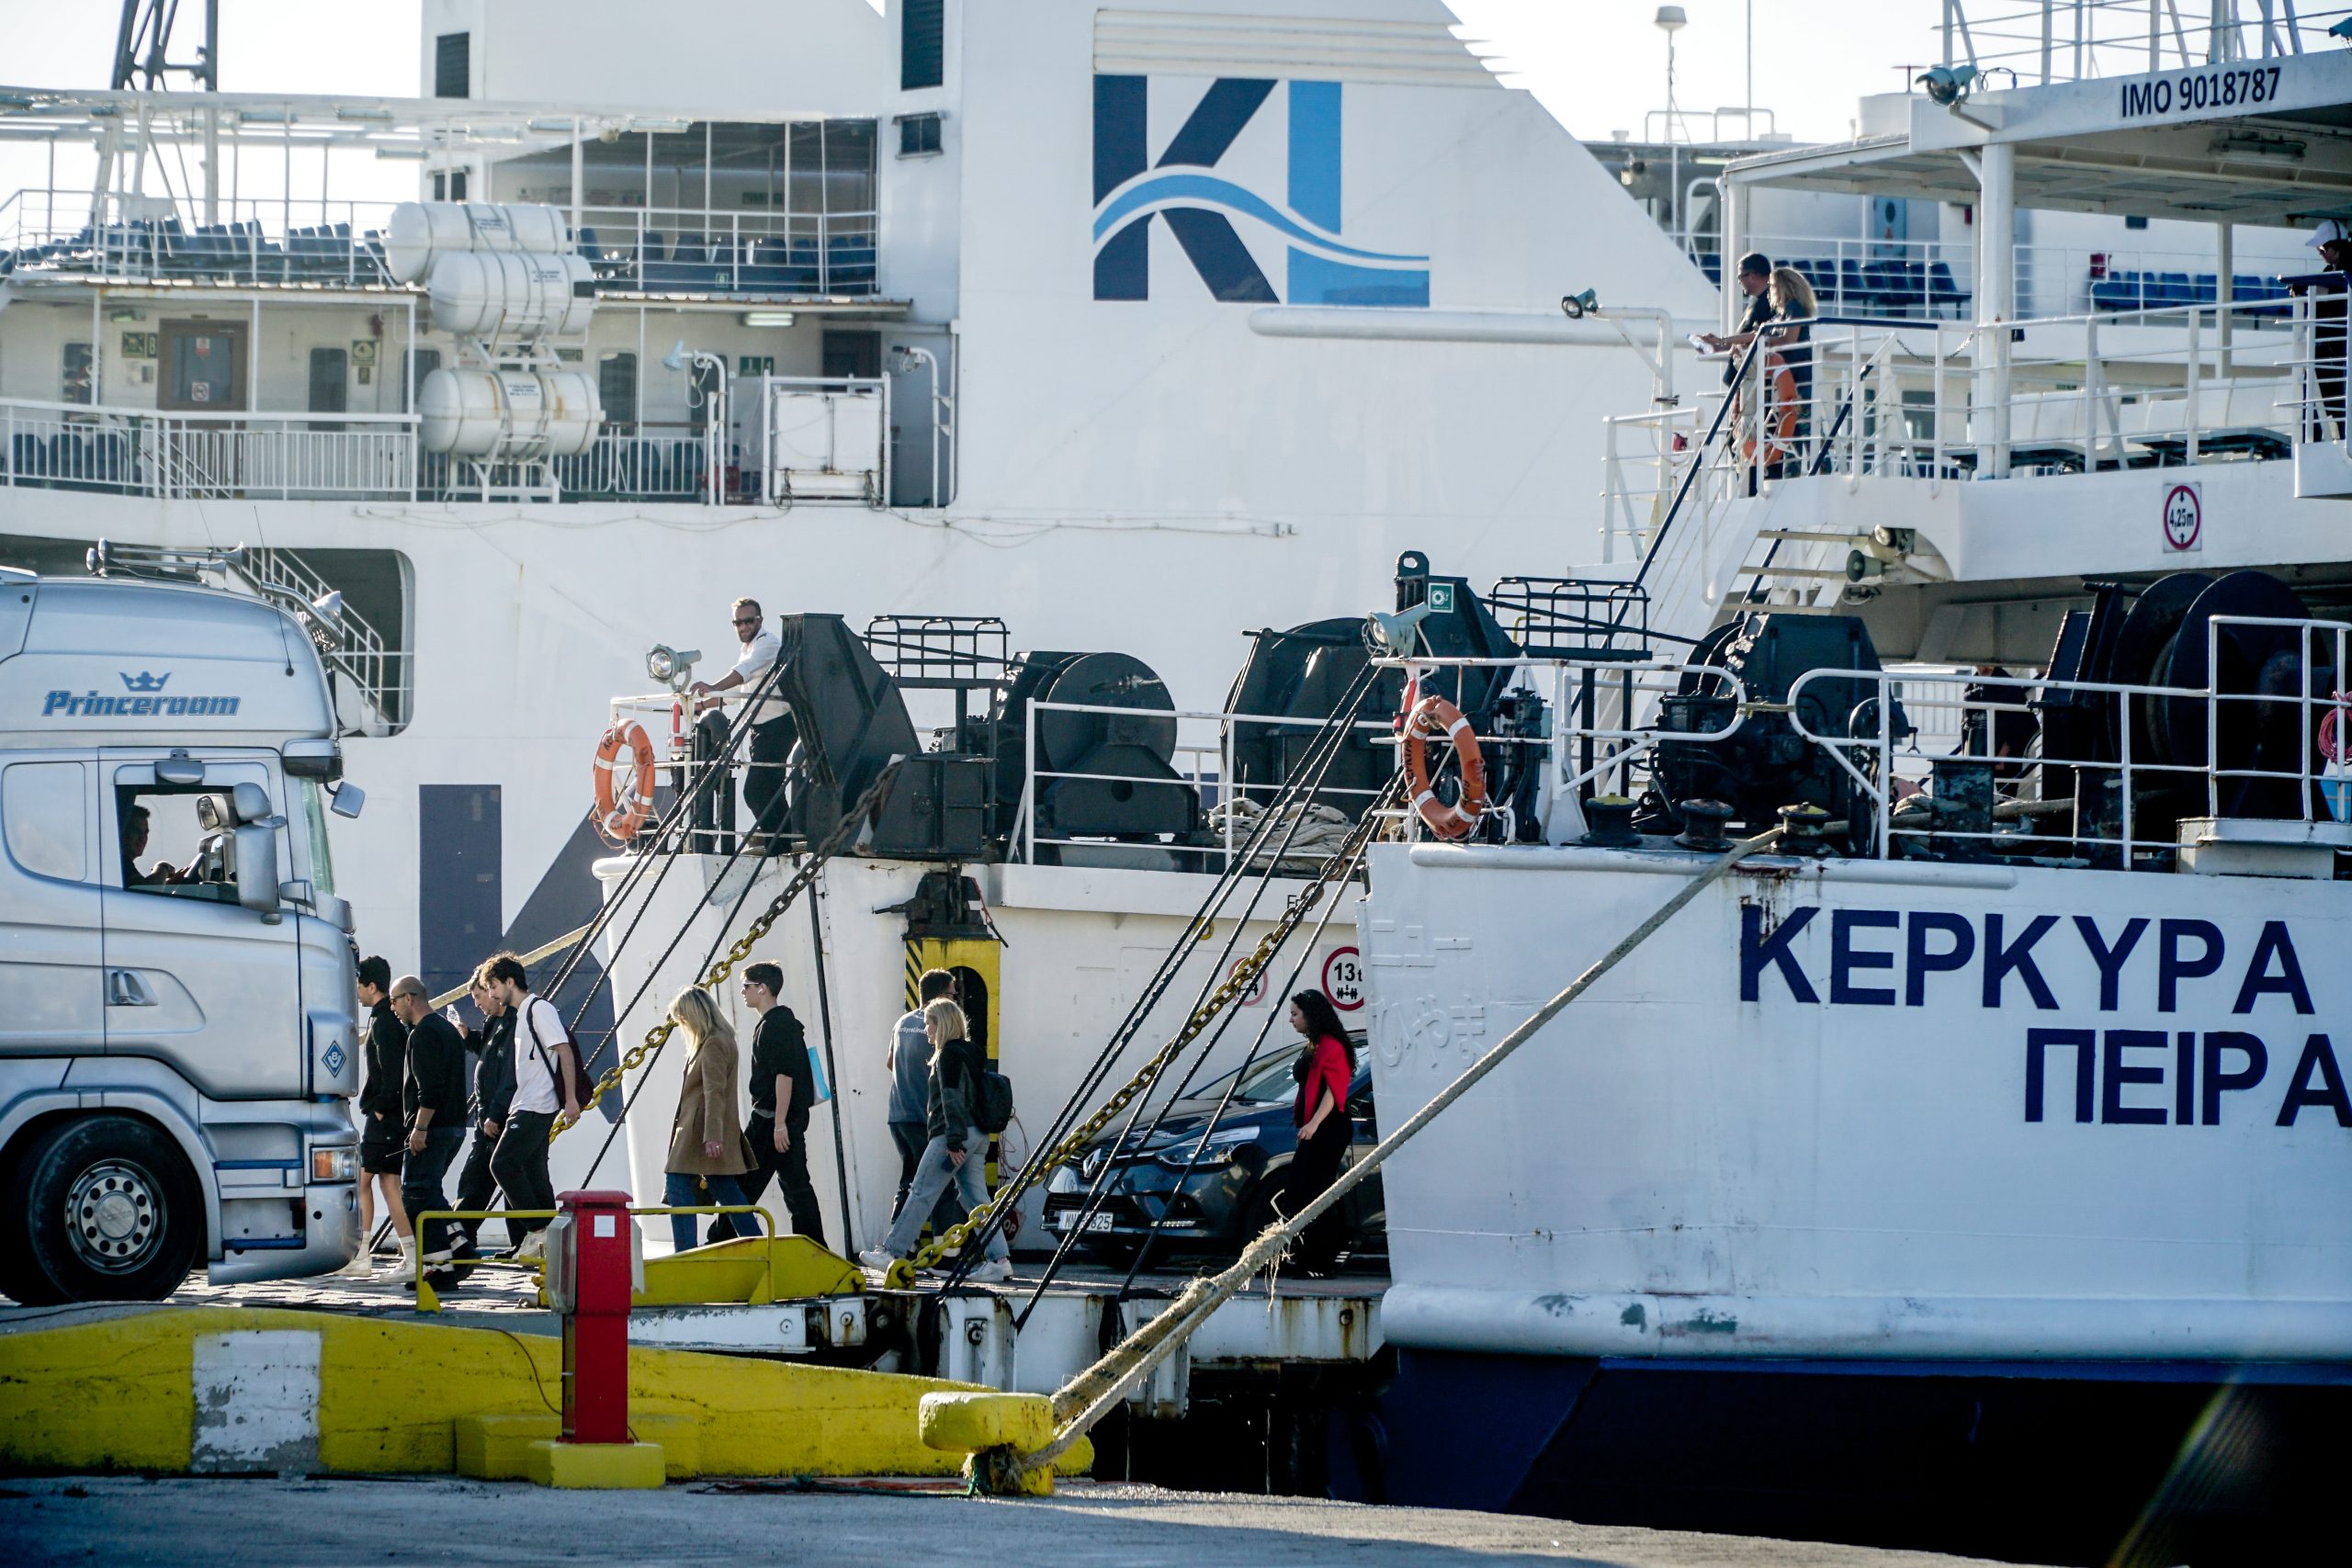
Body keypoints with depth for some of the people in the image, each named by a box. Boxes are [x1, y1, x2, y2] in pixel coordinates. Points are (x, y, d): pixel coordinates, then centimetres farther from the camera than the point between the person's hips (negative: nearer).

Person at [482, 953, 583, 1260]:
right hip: (524, 1107, 10)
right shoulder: (521, 1014, 20)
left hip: (536, 1107, -10)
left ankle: (537, 1229, -14)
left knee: (502, 1164, -16)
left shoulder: (540, 1008, -8)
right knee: (532, 1174, 8)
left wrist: (570, 1098, -17)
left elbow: (564, 1050, -14)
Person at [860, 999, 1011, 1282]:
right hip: (977, 1136, 9)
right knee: (977, 1199, 5)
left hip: (953, 1134, -9)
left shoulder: (949, 1055, -9)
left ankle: (892, 1252, -3)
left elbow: (952, 1099, -17)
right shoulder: (969, 1052, 19)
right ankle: (999, 1258, -2)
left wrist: (954, 1142, -22)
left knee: (921, 1194, -5)